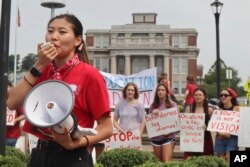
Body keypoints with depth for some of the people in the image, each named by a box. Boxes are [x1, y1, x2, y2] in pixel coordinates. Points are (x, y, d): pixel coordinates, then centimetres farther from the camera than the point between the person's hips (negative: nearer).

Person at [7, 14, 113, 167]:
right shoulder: (43, 71, 6)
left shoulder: (89, 75, -11)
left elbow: (107, 128, -10)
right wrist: (38, 66, -11)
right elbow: (12, 103, -7)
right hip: (40, 154, 5)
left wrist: (76, 143, -24)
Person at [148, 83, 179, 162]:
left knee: (166, 162, -11)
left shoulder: (172, 104, 0)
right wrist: (152, 114, -9)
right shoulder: (153, 105, 8)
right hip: (156, 137, 4)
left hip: (168, 136, -4)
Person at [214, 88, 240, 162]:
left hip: (232, 138, -4)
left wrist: (229, 133, -20)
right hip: (220, 138, 5)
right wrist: (220, 132, -12)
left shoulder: (236, 108, -2)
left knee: (229, 161, -13)